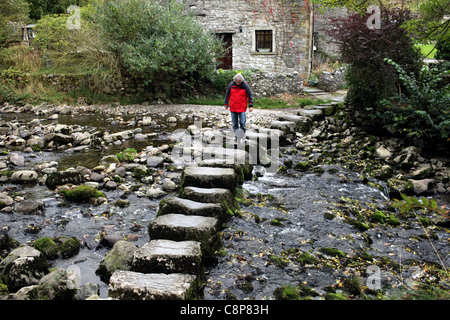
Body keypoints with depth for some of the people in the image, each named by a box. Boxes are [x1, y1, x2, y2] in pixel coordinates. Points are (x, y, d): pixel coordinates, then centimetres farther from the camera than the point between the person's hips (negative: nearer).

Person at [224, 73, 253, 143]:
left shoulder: (245, 86, -6)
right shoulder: (231, 85, -1)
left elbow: (250, 95, 0)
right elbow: (227, 95, 10)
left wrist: (250, 106, -5)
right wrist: (226, 104, 13)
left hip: (242, 108, -2)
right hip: (233, 108, 3)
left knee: (242, 123, -6)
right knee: (235, 124, 7)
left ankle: (242, 136, 7)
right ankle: (236, 136, 16)